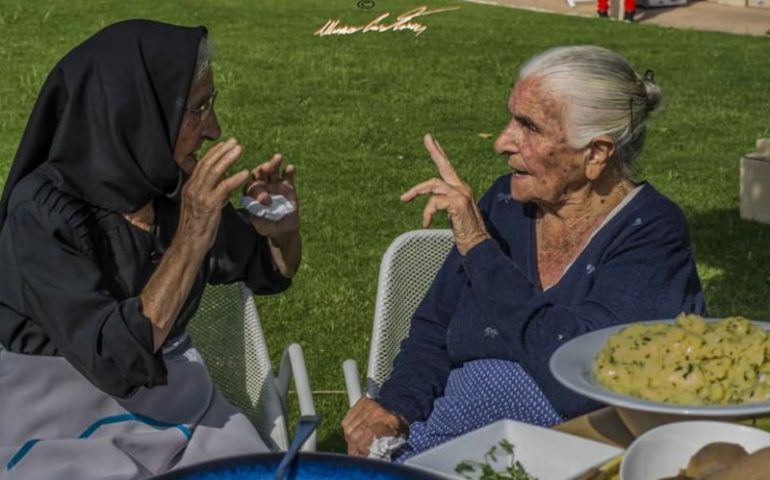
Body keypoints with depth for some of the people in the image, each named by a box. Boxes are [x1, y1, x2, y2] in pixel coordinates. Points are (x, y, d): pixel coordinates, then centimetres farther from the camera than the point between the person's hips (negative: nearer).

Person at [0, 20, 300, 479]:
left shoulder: (177, 188, -4)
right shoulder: (43, 213, -20)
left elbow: (269, 273, 11)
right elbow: (114, 360, -30)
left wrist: (284, 230, -11)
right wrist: (190, 240, -33)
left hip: (177, 406, 5)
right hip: (67, 431, -5)